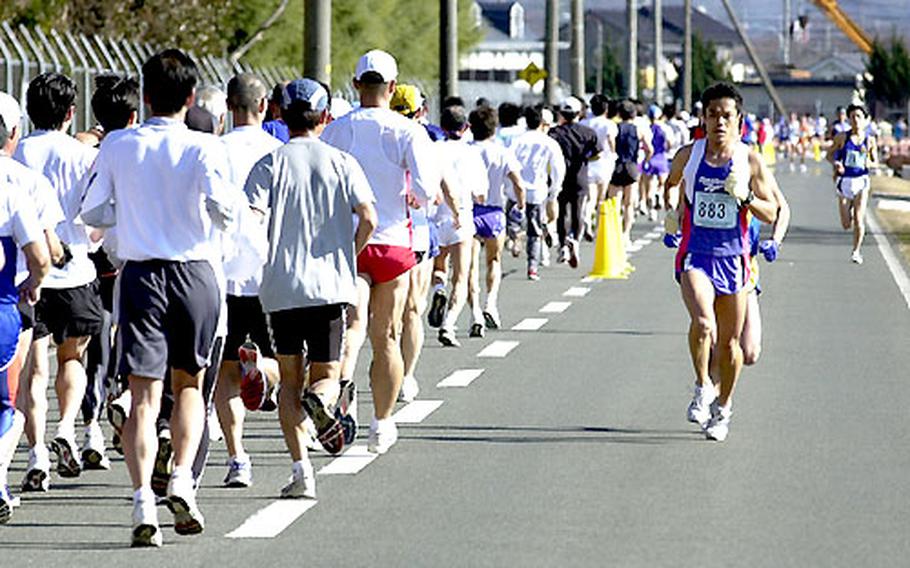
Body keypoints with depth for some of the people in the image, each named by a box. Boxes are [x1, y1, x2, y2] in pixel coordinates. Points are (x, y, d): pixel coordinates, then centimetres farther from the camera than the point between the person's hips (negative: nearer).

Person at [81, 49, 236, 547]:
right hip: (195, 271, -1)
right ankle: (182, 478, 2)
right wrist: (221, 212, 8)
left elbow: (92, 212, 5)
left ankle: (142, 498, -16)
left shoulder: (118, 146, 2)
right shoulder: (203, 148, -6)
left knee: (143, 394, -2)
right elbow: (223, 209, -15)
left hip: (140, 273, 1)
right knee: (188, 383, 19)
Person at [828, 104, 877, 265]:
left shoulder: (870, 140, 0)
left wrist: (869, 163, -14)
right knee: (846, 225, 4)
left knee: (859, 219, -12)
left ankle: (856, 251, 5)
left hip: (861, 180, 0)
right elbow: (830, 155, 6)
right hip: (845, 181, 0)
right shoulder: (842, 138, -3)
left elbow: (875, 162, 9)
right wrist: (836, 163, -15)